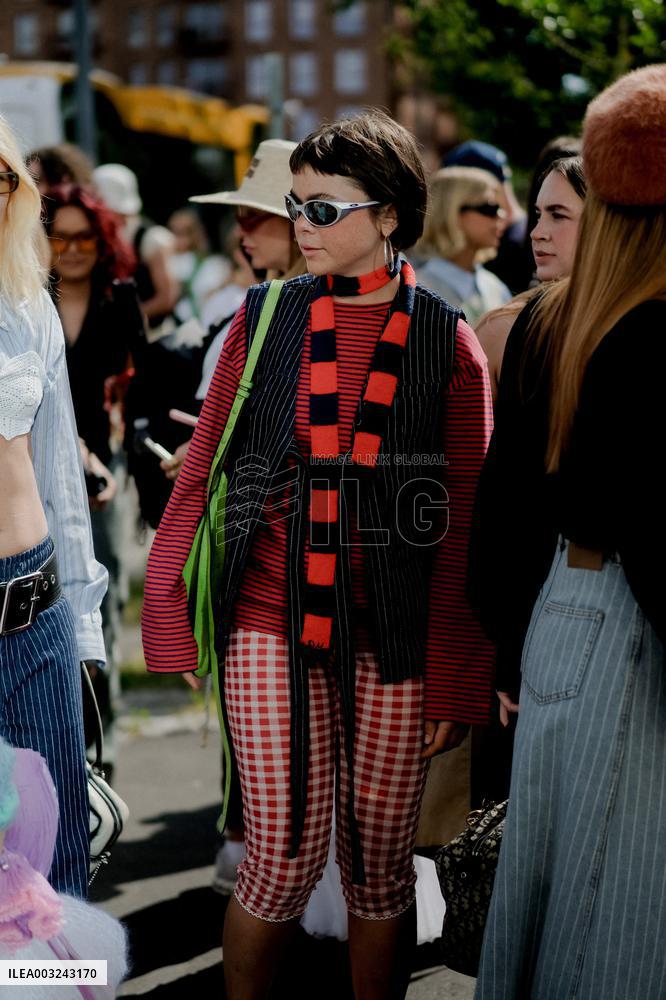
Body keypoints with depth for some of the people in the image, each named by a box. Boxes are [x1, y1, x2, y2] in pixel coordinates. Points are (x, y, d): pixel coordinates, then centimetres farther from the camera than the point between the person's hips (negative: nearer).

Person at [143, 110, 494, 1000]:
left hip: (393, 638, 0)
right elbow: (201, 473, 6)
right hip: (272, 625, 0)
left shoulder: (448, 343, 0)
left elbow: (466, 525, 1)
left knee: (380, 866, 9)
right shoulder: (264, 319, 3)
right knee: (284, 862, 0)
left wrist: (455, 683, -1)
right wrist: (168, 625, 0)